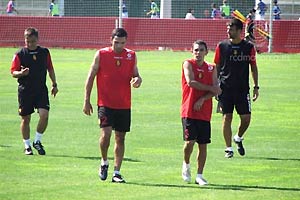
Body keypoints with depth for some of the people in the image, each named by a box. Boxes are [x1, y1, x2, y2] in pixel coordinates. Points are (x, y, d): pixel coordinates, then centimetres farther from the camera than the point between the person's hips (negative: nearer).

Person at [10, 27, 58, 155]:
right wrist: (21, 73, -24)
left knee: (44, 115, -14)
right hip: (25, 90, -1)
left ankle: (37, 141, 5)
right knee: (25, 119, 4)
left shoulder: (45, 52, 5)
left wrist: (54, 85, 17)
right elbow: (13, 72, -3)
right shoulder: (20, 55, -3)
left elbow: (50, 69, 17)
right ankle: (27, 146, 18)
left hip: (41, 89, 1)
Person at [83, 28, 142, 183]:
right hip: (106, 103, -3)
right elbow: (91, 77, 2)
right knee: (106, 133, -17)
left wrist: (137, 80, -11)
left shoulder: (131, 56, 7)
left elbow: (135, 75, 16)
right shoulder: (101, 55, -2)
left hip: (124, 105, 3)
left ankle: (117, 173, 12)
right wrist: (87, 101, -1)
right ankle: (104, 162, 9)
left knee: (120, 138, 5)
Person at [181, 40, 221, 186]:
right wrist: (210, 88, -9)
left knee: (203, 144, 3)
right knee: (190, 141, -14)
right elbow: (191, 82, -16)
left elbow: (216, 90, 2)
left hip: (204, 112, 4)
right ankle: (186, 164, 14)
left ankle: (199, 175, 11)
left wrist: (202, 99, -13)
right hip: (189, 111, -4)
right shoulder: (188, 64, -1)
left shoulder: (211, 69, 10)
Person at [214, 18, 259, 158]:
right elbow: (216, 67, 6)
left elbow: (254, 67, 10)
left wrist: (256, 87, 6)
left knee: (246, 117, -2)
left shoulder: (249, 47, 2)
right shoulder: (221, 46, 1)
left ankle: (238, 138, 27)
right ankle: (228, 148, 5)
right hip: (225, 88, -1)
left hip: (243, 88, 1)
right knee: (227, 117, -3)